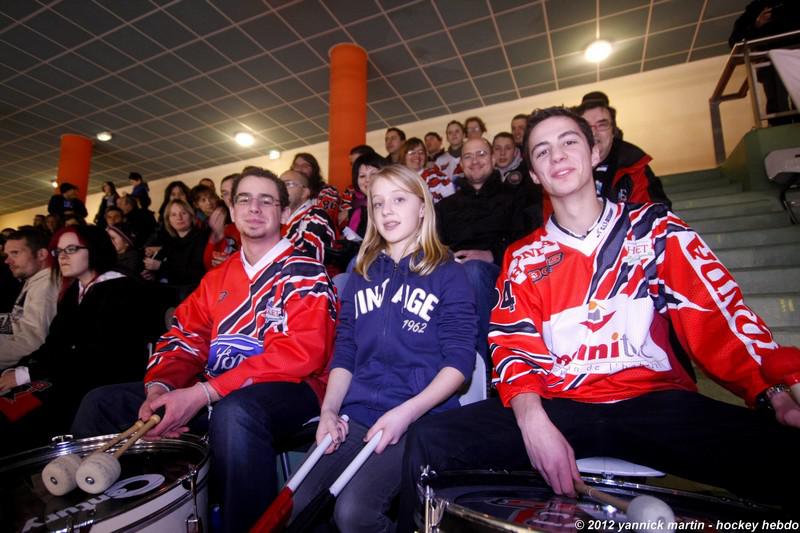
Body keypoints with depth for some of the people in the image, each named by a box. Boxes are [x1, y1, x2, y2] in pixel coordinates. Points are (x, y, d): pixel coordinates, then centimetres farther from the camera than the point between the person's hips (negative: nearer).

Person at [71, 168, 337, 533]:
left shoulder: (304, 273, -7)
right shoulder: (217, 278, 16)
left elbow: (300, 352, -19)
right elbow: (184, 338, 10)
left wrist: (203, 394, -24)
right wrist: (158, 388, -13)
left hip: (289, 389, -6)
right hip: (211, 394, 7)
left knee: (234, 412, -38)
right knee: (103, 402, 1)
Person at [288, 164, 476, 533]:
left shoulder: (447, 274, 0)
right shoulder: (361, 275, 14)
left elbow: (459, 361, -7)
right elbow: (344, 353, 12)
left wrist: (407, 411, -18)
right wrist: (329, 409, -2)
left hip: (420, 419, -4)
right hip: (355, 416, 5)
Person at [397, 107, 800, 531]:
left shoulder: (653, 227, 9)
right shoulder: (522, 258, 10)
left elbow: (719, 312, 0)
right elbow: (512, 345, 0)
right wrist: (532, 418, -18)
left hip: (655, 401, 0)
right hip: (557, 406, 1)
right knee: (430, 440, -18)